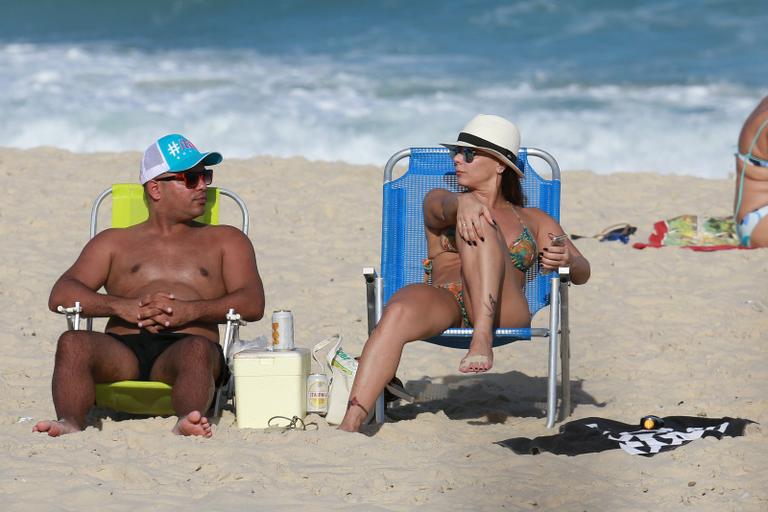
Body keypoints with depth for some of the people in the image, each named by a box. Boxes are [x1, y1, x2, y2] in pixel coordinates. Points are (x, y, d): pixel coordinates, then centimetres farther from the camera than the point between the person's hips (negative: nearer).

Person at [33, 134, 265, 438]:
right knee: (73, 343, -33)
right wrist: (120, 306, -10)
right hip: (122, 351, 1)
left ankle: (186, 423, -65)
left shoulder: (225, 241, 27)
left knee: (198, 350, -39)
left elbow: (253, 303, 9)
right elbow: (61, 295, 11)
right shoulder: (114, 242, 28)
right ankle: (70, 422, -55)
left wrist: (190, 310, -11)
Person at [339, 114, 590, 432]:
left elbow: (582, 272, 14)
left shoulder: (532, 220, 27)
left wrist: (566, 261, -14)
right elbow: (443, 206, -1)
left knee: (477, 221, -24)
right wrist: (463, 202, -28)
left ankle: (483, 338, -42)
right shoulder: (438, 201, 27)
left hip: (500, 312, -1)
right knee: (399, 309, -37)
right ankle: (350, 424, -51)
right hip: (444, 304, 1)